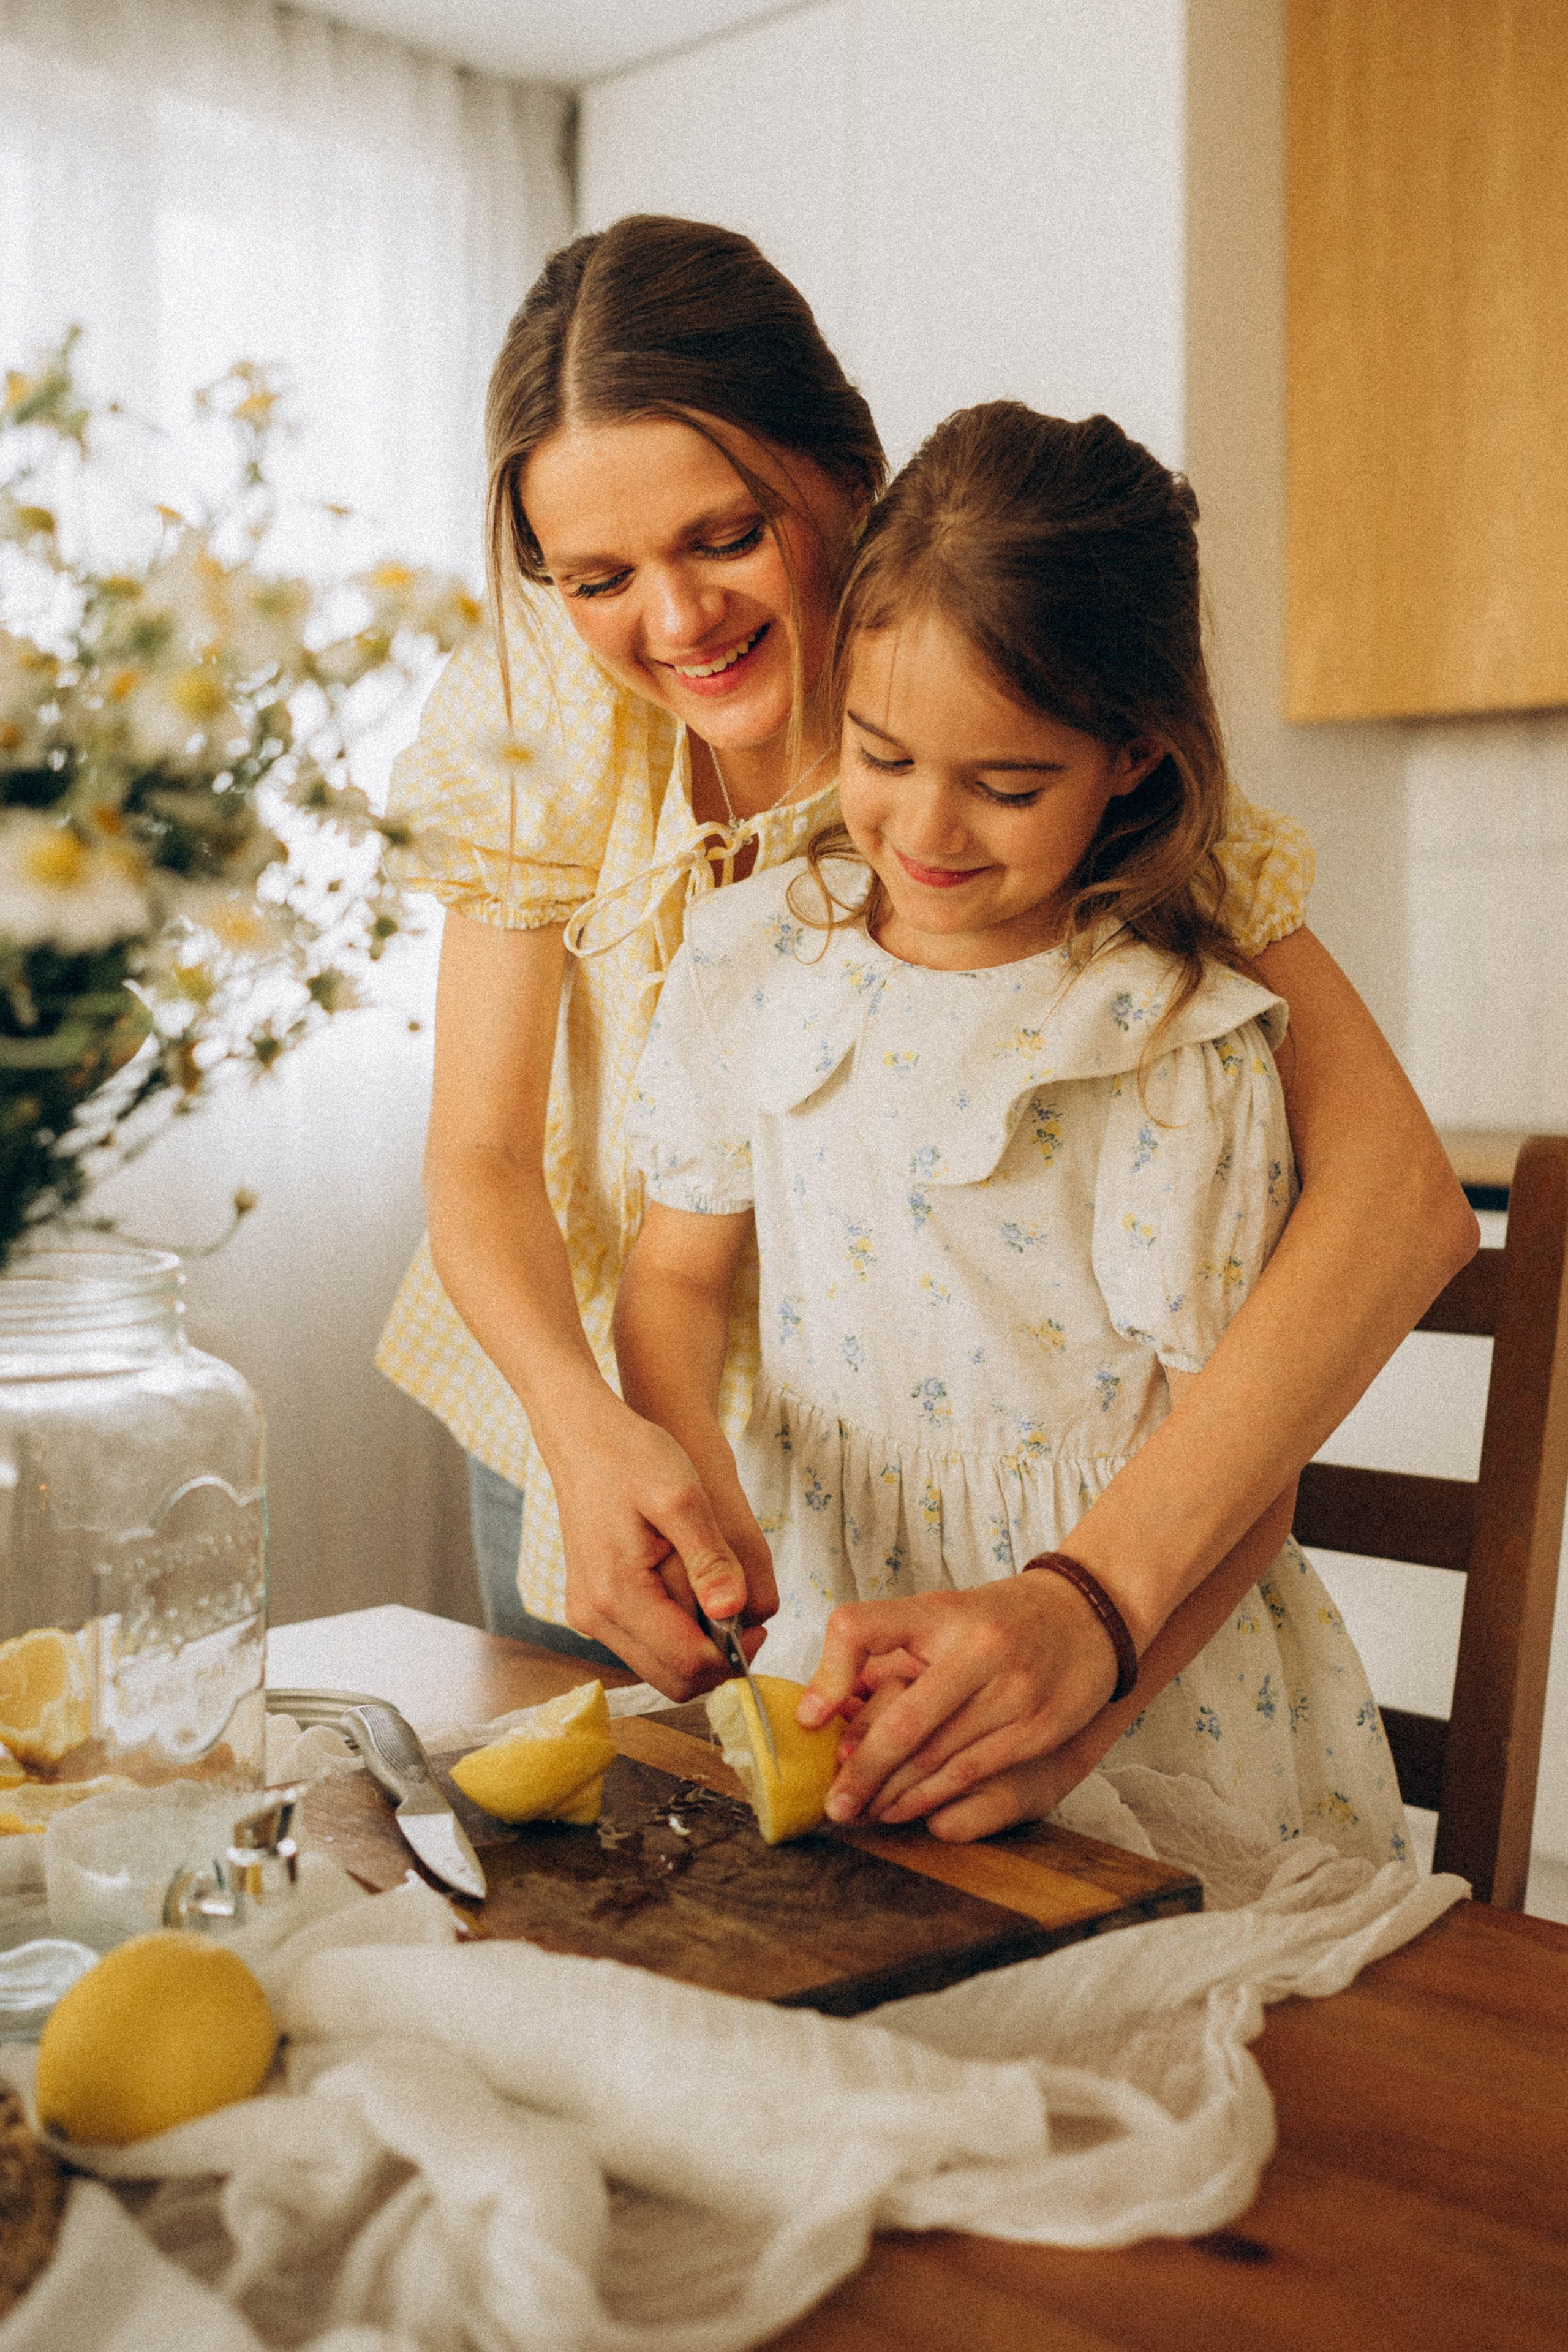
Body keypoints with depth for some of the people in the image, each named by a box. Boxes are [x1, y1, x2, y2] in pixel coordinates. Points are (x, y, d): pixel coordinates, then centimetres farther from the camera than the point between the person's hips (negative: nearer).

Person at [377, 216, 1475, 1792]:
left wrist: (1093, 1596, -49)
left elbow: (1397, 1188, -35)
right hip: (585, 1442, 3)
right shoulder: (534, 714, -15)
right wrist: (584, 1423, -37)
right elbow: (480, 1156, -15)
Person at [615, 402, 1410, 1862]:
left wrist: (1084, 1625, -29)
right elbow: (677, 1270, 9)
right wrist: (683, 1463, -12)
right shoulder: (756, 958, 3)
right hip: (821, 1630, 4)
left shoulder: (1183, 1041, -10)